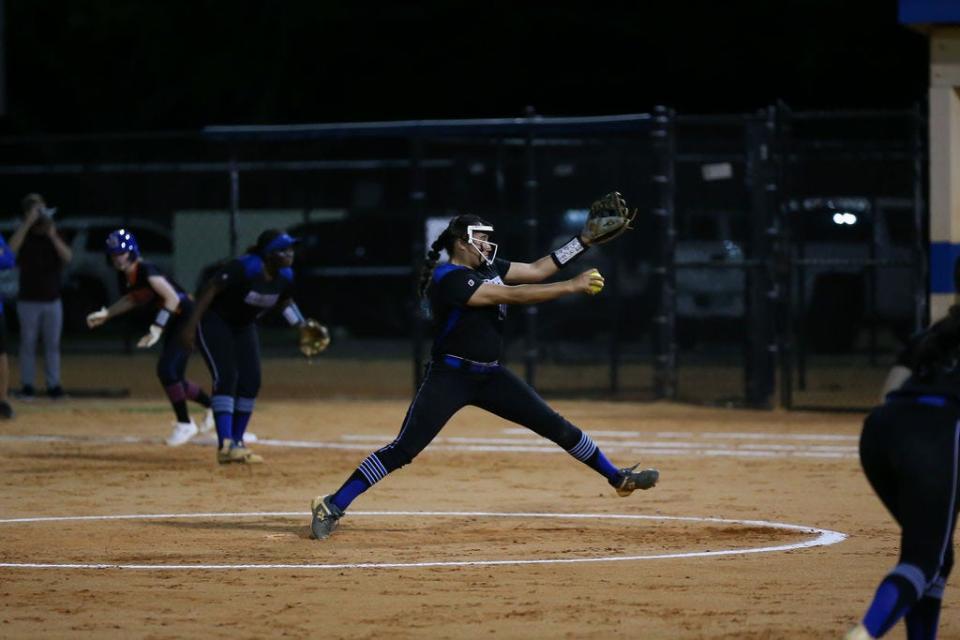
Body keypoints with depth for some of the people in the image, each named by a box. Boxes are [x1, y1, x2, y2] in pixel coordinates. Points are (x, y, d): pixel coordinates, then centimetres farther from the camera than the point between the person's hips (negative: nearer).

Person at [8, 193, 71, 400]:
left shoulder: (55, 237, 5)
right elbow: (11, 248, -24)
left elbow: (67, 256, -10)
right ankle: (27, 386, 5)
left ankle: (53, 385, 9)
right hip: (29, 301, -2)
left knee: (52, 344, 5)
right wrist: (28, 223, -27)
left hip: (52, 301, 2)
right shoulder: (25, 236, -2)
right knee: (28, 343, 1)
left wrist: (52, 236, -22)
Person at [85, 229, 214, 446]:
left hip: (187, 320, -9)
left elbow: (172, 298, -33)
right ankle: (212, 406, 34)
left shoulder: (147, 271, -24)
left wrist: (157, 329, -38)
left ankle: (184, 424, -8)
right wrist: (106, 314, 16)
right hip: (173, 324, 9)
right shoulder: (127, 276, 3)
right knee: (173, 376, 12)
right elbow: (133, 299, 24)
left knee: (167, 369, -19)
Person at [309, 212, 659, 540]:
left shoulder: (488, 269, 7)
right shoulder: (449, 278, -19)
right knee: (403, 450, -15)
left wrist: (585, 240, 5)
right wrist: (572, 286, -22)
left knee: (556, 426, 6)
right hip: (450, 377, -8)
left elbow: (535, 270, 11)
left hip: (489, 376, 8)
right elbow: (512, 295, -23)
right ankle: (333, 506, -13)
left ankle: (617, 477, 20)